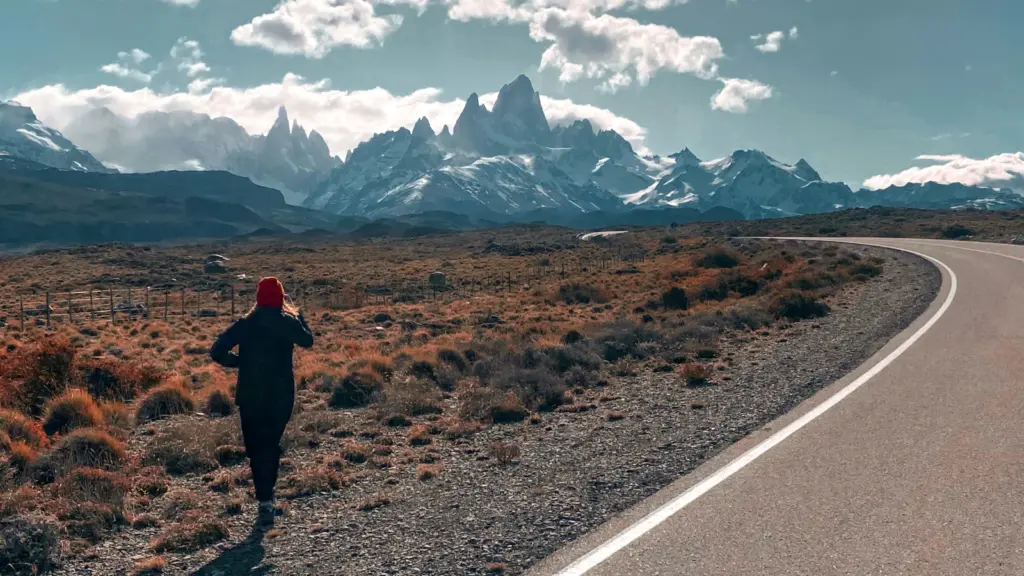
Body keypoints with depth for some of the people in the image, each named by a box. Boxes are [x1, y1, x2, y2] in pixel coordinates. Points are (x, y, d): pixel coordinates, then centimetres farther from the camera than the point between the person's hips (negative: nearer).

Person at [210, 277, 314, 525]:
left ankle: (265, 500, -7)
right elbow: (307, 341, 14)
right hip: (281, 396, 0)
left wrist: (242, 362, 4)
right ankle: (266, 493, 13)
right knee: (272, 444, 17)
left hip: (250, 396, 0)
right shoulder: (289, 323, -5)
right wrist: (297, 314, 19)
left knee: (256, 446, 4)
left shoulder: (244, 324, -4)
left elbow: (217, 351, -9)